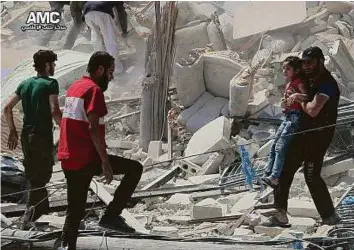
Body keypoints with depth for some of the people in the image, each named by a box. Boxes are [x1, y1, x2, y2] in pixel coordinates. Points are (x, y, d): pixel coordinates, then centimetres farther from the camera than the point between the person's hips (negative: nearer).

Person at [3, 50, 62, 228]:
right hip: (43, 136, -7)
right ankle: (30, 216, -8)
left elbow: (7, 108, 9)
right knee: (42, 175, -2)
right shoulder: (50, 84, -10)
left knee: (33, 174, 17)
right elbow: (54, 111, -22)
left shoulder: (25, 84, 10)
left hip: (26, 135, 7)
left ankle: (42, 208, 30)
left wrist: (13, 131, 15)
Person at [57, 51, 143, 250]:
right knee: (135, 168, 1)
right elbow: (93, 128, -19)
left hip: (68, 159, 9)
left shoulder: (75, 87, 18)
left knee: (75, 210, 14)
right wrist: (105, 162, -18)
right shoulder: (94, 89, -11)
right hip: (86, 158, -9)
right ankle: (111, 215, -2)